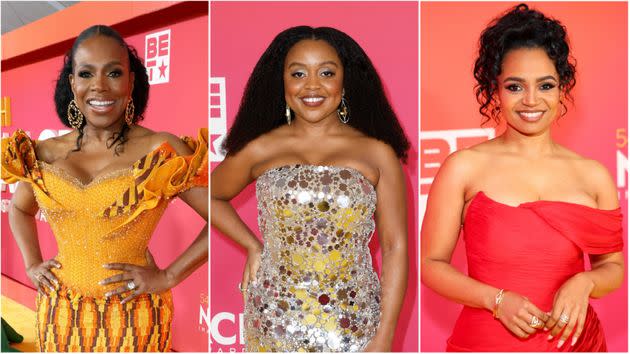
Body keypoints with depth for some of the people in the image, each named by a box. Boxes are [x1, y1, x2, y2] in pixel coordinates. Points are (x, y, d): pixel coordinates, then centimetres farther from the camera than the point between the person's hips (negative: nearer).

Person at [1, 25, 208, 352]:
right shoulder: (45, 154, 0)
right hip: (59, 314, 4)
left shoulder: (162, 152, -15)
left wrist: (168, 277, -14)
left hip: (131, 320, -4)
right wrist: (32, 265, 8)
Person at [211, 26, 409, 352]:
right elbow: (212, 197, 16)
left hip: (353, 325, 0)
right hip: (275, 324, 1)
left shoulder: (377, 153, -4)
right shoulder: (260, 150, -1)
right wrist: (253, 246, 4)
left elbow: (395, 247, -4)